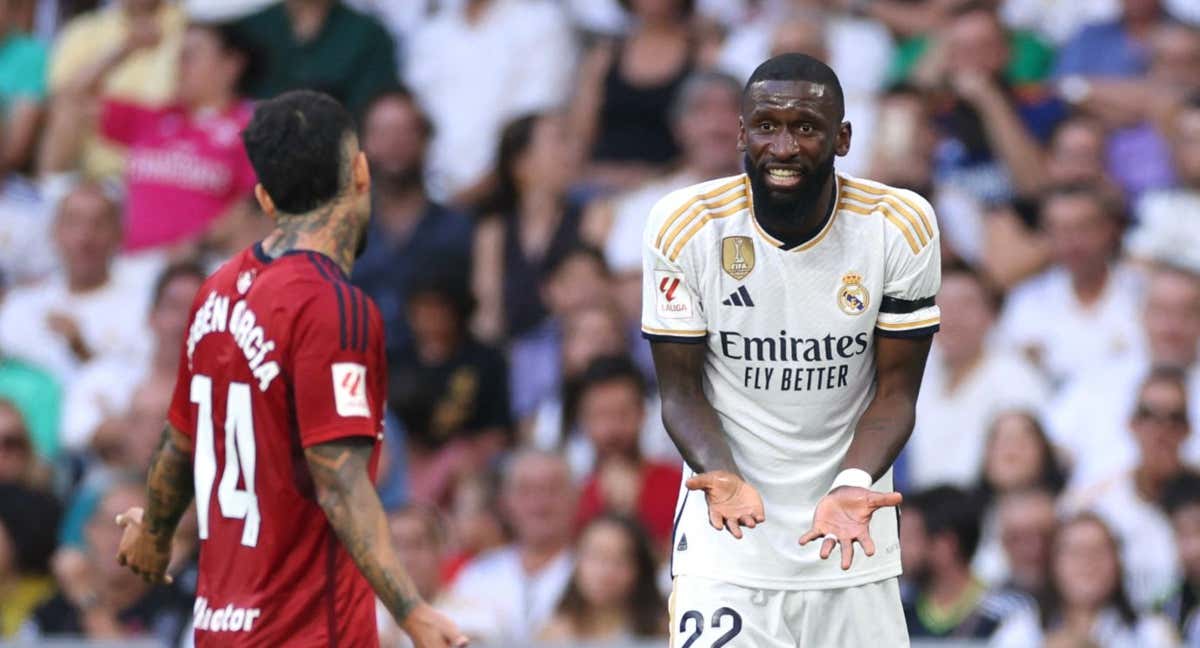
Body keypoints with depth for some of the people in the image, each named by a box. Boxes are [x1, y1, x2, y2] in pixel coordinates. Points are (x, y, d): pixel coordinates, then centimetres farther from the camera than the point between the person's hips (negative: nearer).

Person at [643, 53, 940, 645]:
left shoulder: (901, 226, -8)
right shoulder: (685, 225, -9)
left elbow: (895, 391, -3)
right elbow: (681, 390, -4)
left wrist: (854, 485, -21)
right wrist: (723, 477, -23)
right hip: (727, 532, -1)